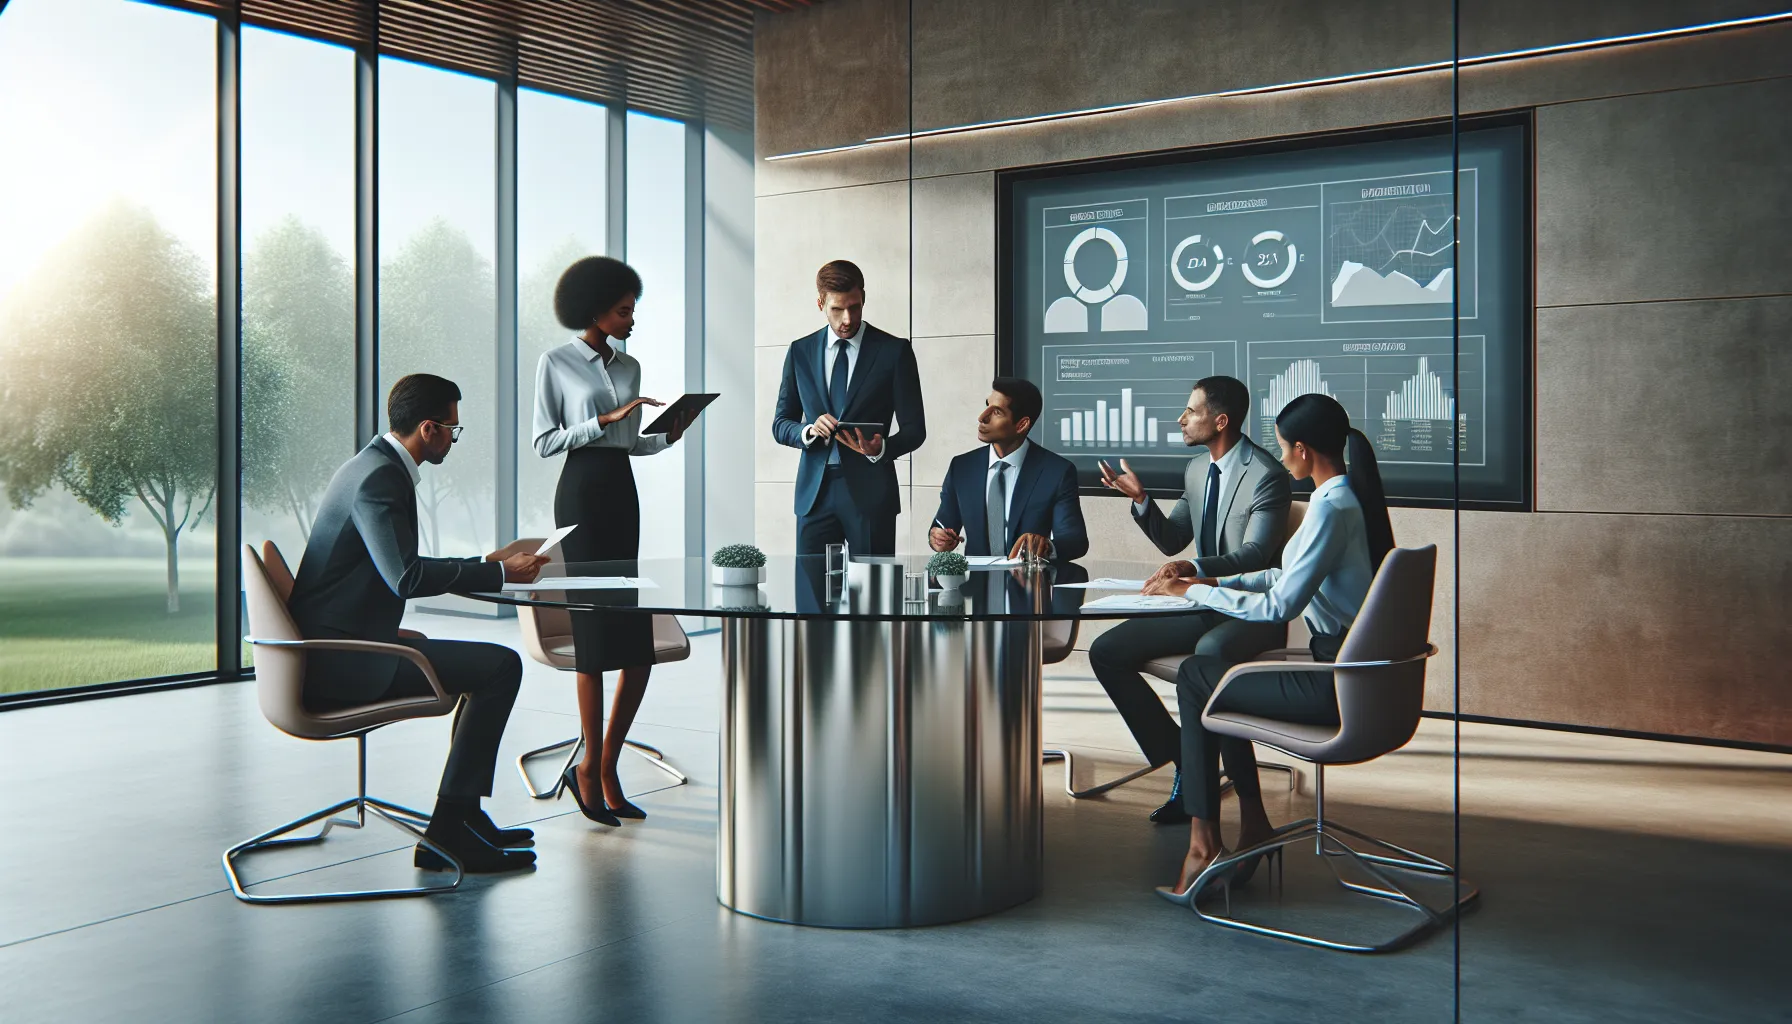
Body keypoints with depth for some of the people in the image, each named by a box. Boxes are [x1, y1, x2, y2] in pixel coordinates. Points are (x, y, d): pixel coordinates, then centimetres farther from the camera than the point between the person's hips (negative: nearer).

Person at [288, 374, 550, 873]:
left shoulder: (376, 466, 15)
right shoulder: (380, 478, -17)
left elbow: (402, 569, 24)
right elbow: (405, 577, -29)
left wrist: (486, 565, 17)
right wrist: (501, 573, -20)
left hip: (331, 648, 11)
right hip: (344, 660, -11)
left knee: (491, 664, 18)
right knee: (501, 667, -15)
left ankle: (463, 816, 18)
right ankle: (448, 831, -10)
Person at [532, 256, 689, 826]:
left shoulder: (629, 366, 16)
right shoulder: (556, 363, -1)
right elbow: (543, 442, -5)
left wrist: (668, 436, 2)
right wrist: (605, 419, -13)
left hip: (623, 491, 6)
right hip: (581, 491, -6)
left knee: (636, 642, 1)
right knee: (596, 634, -6)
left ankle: (601, 769, 12)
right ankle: (593, 768, 7)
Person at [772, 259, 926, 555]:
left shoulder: (895, 351, 2)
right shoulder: (800, 352, 10)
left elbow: (914, 428, 1)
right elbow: (780, 424, 13)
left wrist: (881, 449, -20)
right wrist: (810, 430, -10)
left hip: (869, 490, -2)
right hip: (814, 493, 2)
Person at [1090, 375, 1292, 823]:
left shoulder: (1266, 475, -13)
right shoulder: (1195, 470, 11)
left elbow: (1255, 555, -23)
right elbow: (1172, 542, 18)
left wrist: (1194, 566, -39)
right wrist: (1139, 498, 1)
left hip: (1252, 613, -8)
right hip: (1203, 605, 8)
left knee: (1210, 652, -41)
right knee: (1105, 651, -5)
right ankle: (1184, 761, -1)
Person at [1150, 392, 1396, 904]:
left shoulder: (1332, 507, -20)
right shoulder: (1350, 496, 11)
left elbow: (1280, 606, -22)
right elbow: (1292, 575, 20)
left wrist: (1196, 591, -12)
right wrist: (1211, 581, 15)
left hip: (1336, 686, -10)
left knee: (1195, 677, 0)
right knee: (1215, 673, 19)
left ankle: (1203, 842, 4)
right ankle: (1252, 822, 19)